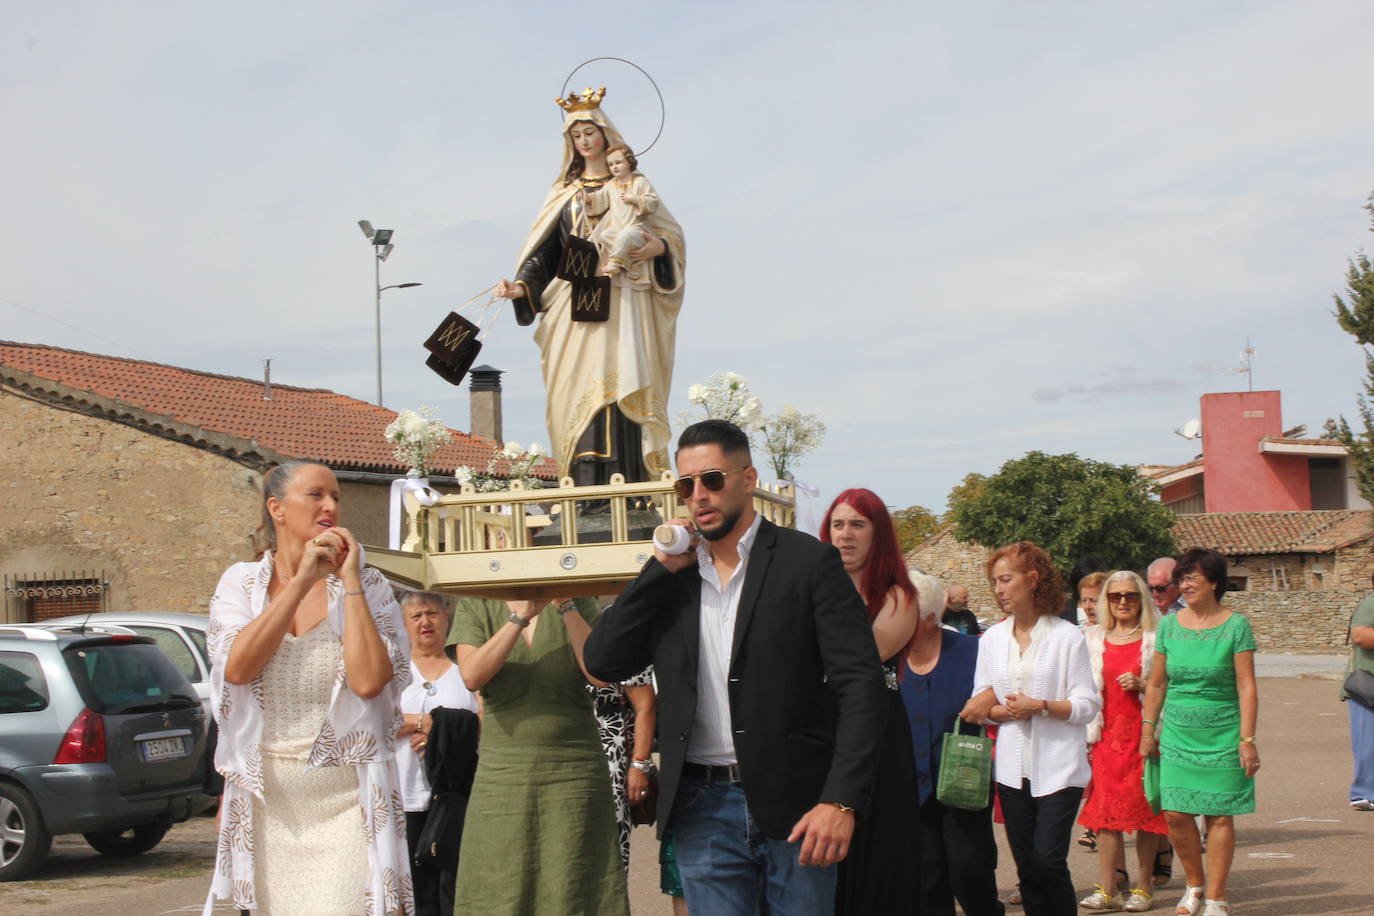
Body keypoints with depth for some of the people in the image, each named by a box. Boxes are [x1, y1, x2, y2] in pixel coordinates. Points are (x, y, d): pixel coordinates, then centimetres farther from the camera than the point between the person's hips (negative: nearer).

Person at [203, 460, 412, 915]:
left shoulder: (366, 586, 0)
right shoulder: (241, 582, 5)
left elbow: (368, 681, -16)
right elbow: (237, 668, -13)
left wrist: (349, 580, -11)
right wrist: (302, 581, -13)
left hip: (344, 802, -2)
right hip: (267, 802, 2)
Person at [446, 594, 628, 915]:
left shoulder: (577, 604, 5)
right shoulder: (476, 607, 5)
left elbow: (601, 675, -8)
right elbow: (472, 676, -11)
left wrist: (565, 607, -12)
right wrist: (520, 616, -16)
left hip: (573, 771, 0)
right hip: (503, 772, 0)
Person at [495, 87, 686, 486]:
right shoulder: (565, 192, 16)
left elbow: (671, 233, 11)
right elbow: (545, 248, 10)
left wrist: (655, 248, -11)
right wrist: (520, 286, -6)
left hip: (622, 301, -1)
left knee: (620, 386, -13)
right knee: (581, 390, -9)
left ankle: (630, 481, -16)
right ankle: (588, 489, -14)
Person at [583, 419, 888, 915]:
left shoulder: (808, 562, -3)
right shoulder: (671, 577, 11)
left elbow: (861, 684, -8)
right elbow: (602, 661, 4)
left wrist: (841, 801, -17)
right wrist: (661, 570, -3)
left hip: (794, 804, -3)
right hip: (703, 810, 3)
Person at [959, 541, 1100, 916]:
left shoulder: (1066, 636, -4)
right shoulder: (992, 638, 10)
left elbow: (1088, 705, -6)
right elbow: (980, 705, 8)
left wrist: (1040, 706, -19)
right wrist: (1006, 711, -11)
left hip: (1058, 768, -4)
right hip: (1013, 768, 4)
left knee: (1049, 862, -10)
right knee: (1026, 865, 6)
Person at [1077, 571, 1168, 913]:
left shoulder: (1155, 639, 3)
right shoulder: (1092, 639, 11)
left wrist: (1142, 684, -13)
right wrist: (1087, 736, 5)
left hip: (1144, 734, -2)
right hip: (1107, 735, 2)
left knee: (1145, 809, 0)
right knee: (1105, 810, -2)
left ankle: (1143, 887, 8)